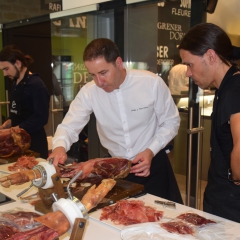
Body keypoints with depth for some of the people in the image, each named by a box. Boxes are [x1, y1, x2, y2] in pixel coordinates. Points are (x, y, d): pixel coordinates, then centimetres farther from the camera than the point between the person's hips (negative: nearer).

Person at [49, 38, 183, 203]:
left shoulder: (152, 83, -18)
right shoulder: (89, 92, -13)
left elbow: (171, 122, -7)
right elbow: (69, 126, -9)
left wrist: (151, 151, -20)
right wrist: (59, 147, -31)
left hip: (153, 165, -1)